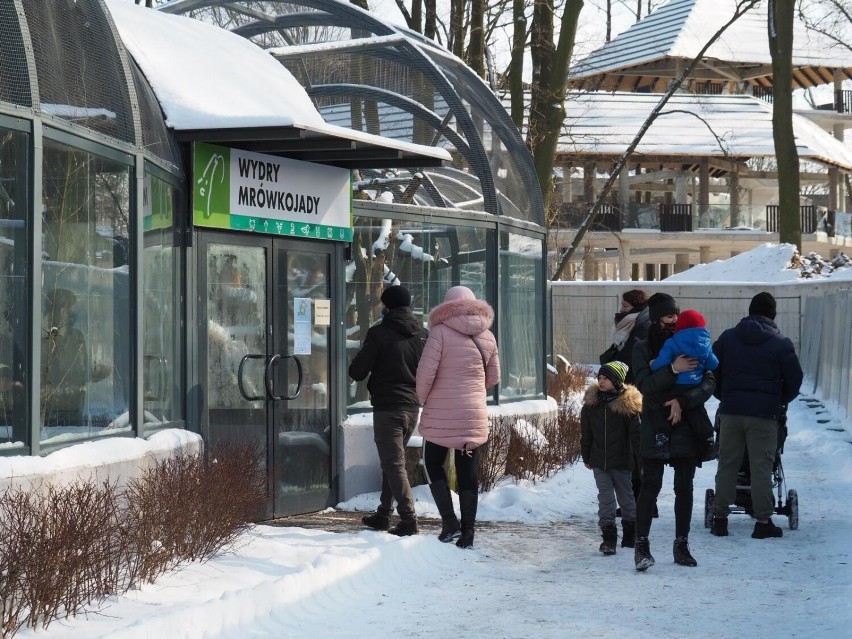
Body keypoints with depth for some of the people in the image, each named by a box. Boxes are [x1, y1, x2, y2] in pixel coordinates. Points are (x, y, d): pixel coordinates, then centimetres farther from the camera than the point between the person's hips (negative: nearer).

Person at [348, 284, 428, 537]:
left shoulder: (379, 333, -12)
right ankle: (383, 514, 25)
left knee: (393, 464, -6)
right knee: (393, 461, 18)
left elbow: (357, 372, -9)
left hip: (387, 407, -6)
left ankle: (408, 519, -13)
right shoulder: (423, 334, 6)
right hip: (413, 407, 6)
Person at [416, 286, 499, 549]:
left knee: (433, 463, 11)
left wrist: (423, 398, 4)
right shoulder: (487, 337, 6)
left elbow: (426, 372, -13)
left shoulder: (440, 332, -9)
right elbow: (493, 378, 14)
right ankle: (467, 533, 9)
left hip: (441, 415, -4)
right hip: (474, 417, 4)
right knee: (467, 472, 8)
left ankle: (449, 521, -1)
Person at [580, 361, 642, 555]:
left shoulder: (628, 405, -10)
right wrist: (586, 457, 12)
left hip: (621, 460, -2)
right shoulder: (591, 403, 0)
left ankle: (630, 532, 29)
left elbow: (636, 434, -8)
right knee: (605, 497, -2)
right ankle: (608, 537, -4)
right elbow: (586, 433, 9)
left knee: (625, 496, 12)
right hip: (599, 462, 2)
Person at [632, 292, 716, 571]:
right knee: (651, 486, -7)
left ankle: (681, 544, 15)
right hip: (655, 427, -2)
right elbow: (644, 385, -11)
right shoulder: (643, 349, 2)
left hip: (686, 426, 2)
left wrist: (683, 401, -16)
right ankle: (641, 545, -5)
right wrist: (673, 370, -23)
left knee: (684, 487, 7)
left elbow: (709, 383, -3)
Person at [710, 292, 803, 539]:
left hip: (730, 411, 3)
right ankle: (763, 522, 2)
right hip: (764, 414, -3)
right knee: (761, 468, 1)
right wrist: (781, 401, 18)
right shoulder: (781, 343, -3)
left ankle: (720, 519, 12)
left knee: (727, 465, 10)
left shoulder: (727, 338, 6)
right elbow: (794, 379, 1)